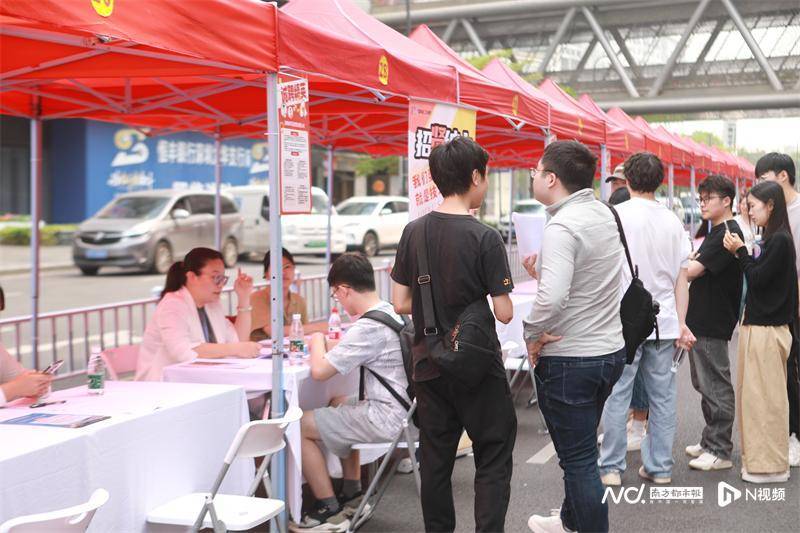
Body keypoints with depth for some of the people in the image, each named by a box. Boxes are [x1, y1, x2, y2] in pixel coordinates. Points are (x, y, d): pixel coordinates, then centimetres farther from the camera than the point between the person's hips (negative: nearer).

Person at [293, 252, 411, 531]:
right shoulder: (391, 312, 5)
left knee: (301, 426, -4)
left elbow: (319, 371, -21)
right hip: (404, 410, 10)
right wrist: (332, 345, 8)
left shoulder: (367, 327, -22)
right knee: (340, 405, 33)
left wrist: (318, 341, -2)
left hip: (386, 418, -10)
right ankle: (352, 493, 35)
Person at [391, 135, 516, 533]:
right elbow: (504, 313, -15)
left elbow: (401, 304, 1)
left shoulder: (413, 232, -1)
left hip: (429, 366, 5)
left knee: (435, 462, 14)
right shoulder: (485, 238, -15)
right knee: (493, 462, 8)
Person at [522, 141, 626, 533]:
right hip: (610, 349, 9)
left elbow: (552, 297, -34)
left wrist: (531, 334, -17)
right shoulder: (604, 214, 5)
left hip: (569, 359, -9)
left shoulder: (562, 227, -22)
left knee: (578, 459, 3)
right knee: (581, 447, 25)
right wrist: (544, 272, 6)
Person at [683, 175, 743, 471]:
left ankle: (720, 452, 3)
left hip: (713, 323, -10)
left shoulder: (729, 234, -16)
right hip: (701, 321, 10)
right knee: (705, 384, 17)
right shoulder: (715, 232, 17)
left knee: (716, 387, -4)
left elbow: (691, 271, -21)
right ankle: (711, 441, 27)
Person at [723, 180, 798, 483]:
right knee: (753, 394, 14)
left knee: (765, 396, -3)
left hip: (767, 329, -9)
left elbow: (757, 279, -16)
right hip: (757, 324, 9)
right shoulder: (771, 239, 13)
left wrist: (741, 251, -7)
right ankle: (760, 459, 23)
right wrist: (740, 253, 1)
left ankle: (772, 466, 6)